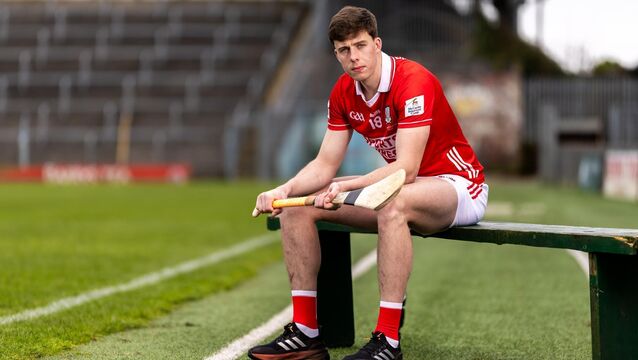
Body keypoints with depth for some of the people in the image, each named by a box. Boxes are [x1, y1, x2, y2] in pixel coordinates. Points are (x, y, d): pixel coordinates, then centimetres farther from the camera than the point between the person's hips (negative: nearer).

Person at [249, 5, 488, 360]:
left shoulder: (415, 82, -24)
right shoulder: (343, 93, -1)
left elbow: (406, 169, -31)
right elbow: (326, 164, 0)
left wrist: (345, 187, -41)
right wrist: (284, 190, -18)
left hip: (459, 186, -8)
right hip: (400, 188, 8)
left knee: (393, 204, -42)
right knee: (297, 205, -4)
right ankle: (306, 331, -5)